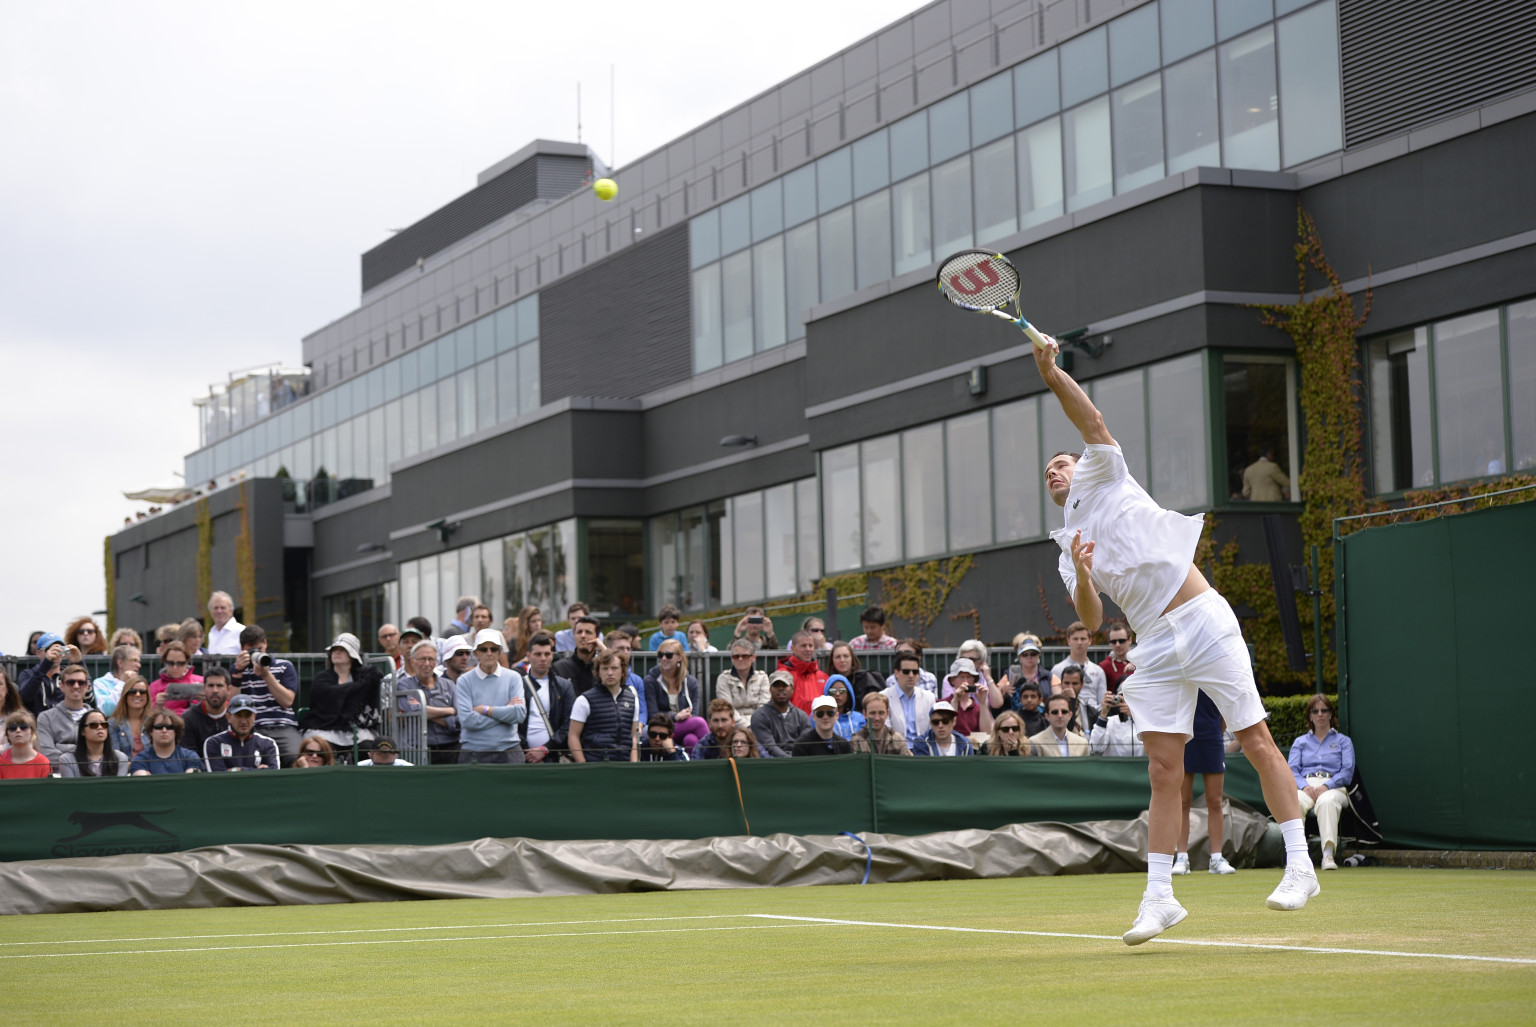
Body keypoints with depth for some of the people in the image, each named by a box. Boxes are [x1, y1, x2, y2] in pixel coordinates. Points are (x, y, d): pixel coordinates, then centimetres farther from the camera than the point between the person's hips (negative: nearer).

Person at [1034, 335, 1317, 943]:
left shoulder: (1103, 479, 12)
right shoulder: (1067, 553, 20)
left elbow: (1093, 424, -5)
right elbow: (1091, 622, 6)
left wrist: (1052, 374, -13)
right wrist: (1083, 579, -12)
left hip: (1203, 619, -4)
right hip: (1155, 648, 4)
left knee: (1256, 742, -5)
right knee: (1163, 769, -1)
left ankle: (1299, 866, -2)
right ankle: (1159, 896, 0)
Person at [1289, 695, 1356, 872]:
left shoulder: (1343, 741, 21)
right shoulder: (1300, 742, 26)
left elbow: (1347, 772, 6)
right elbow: (1292, 771, 11)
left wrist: (1326, 786, -12)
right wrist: (1305, 786, -12)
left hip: (1333, 787, -1)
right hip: (1305, 786, 1)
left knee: (1327, 802, -40)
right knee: (1294, 802, -37)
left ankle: (1328, 854, -53)